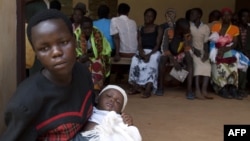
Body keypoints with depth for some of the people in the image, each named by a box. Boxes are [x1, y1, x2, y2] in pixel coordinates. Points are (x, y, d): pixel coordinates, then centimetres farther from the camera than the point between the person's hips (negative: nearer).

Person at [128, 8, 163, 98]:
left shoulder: (158, 29, 5)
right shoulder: (141, 30, 16)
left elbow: (157, 45, -5)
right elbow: (139, 44, 7)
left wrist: (149, 54, -21)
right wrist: (141, 52, -17)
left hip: (154, 52, -3)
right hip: (143, 52, 3)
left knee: (152, 61, -38)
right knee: (135, 60, -31)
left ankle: (148, 90, -46)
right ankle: (135, 87, -30)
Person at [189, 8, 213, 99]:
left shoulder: (205, 27, 9)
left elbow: (206, 43, 5)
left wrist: (206, 53, -13)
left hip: (201, 51, 3)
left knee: (207, 65, -26)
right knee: (198, 64, -31)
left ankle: (204, 90, -31)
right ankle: (197, 90, -37)